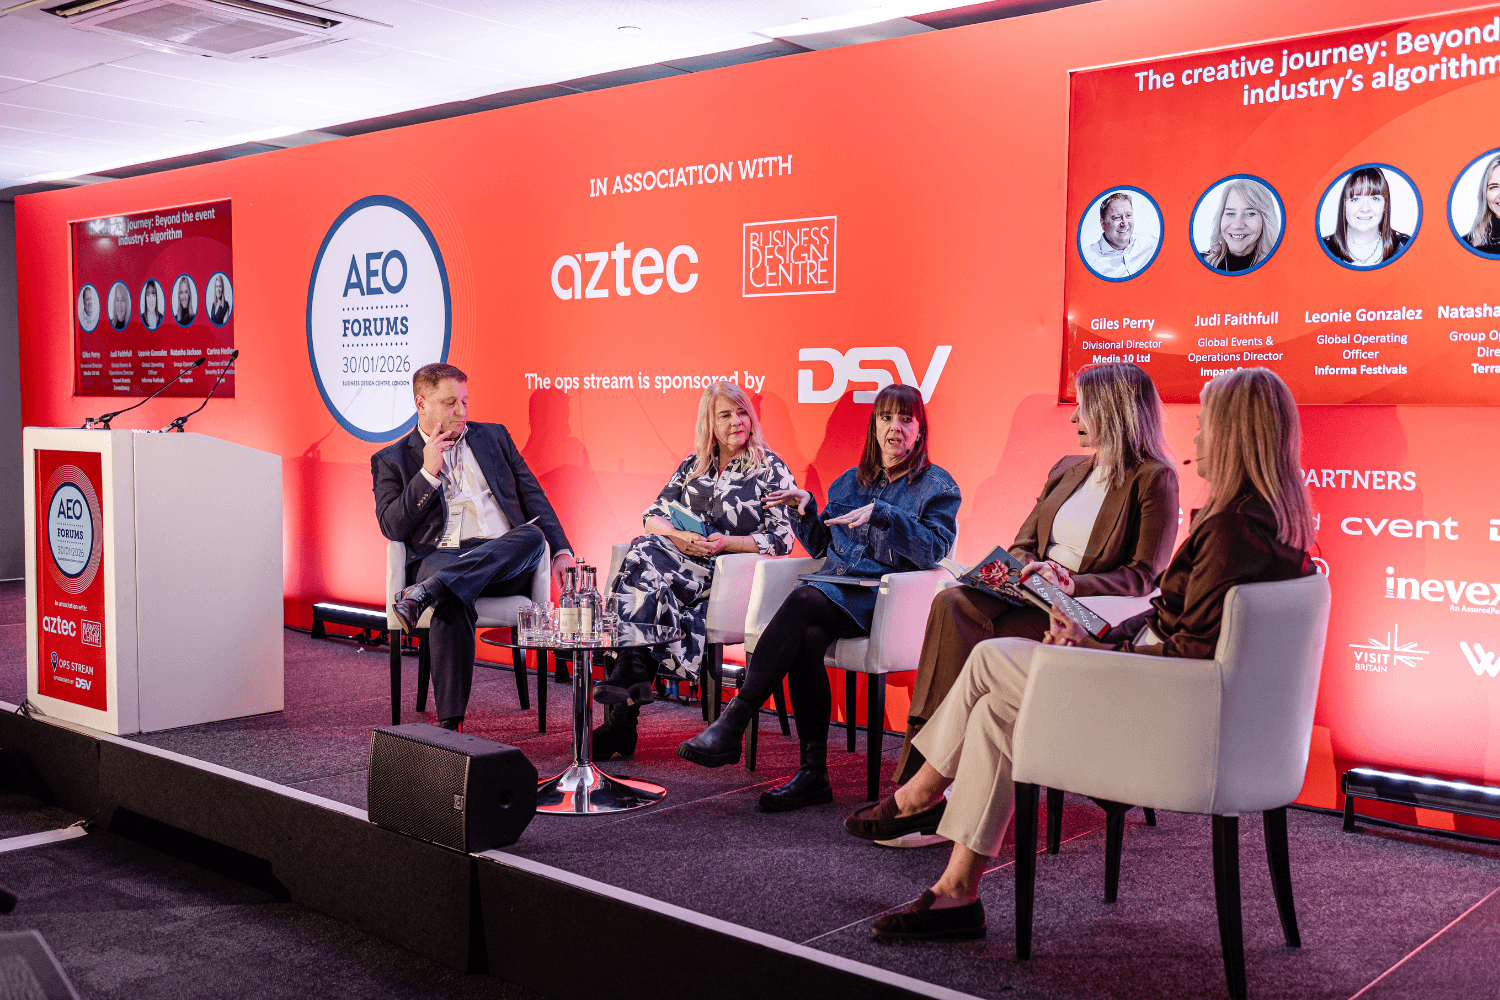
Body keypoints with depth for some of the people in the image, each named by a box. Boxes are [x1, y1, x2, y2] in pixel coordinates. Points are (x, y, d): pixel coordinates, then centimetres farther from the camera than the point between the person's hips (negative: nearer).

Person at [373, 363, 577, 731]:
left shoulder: (494, 437, 23)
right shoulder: (391, 460, 15)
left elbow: (533, 497, 20)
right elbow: (392, 527, 2)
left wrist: (561, 551, 7)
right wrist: (429, 471, -4)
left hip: (506, 562, 3)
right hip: (440, 558, -3)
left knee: (532, 536, -34)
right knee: (453, 602, -39)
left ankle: (424, 593, -43)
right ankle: (449, 723, -40)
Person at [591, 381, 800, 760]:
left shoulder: (771, 469, 6)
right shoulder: (693, 465, 20)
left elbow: (782, 539, -2)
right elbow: (653, 515, 14)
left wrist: (726, 542, -14)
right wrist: (678, 536, -9)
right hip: (682, 558, 5)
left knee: (645, 562, -30)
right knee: (645, 546, -31)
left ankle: (626, 674, -32)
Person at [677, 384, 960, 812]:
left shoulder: (938, 487, 9)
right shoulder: (850, 481, 24)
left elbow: (935, 548, -8)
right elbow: (820, 545, 25)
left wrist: (881, 515, -19)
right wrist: (805, 510, 6)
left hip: (882, 597, -4)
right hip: (833, 590, 5)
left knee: (802, 601, -33)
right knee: (808, 638, -32)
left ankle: (732, 723, -34)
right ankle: (813, 773, -27)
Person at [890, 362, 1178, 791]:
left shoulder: (1155, 479, -3)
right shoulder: (1066, 469, 20)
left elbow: (1144, 577, -9)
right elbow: (1024, 541, 21)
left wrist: (1073, 583, -24)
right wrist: (1022, 570, -4)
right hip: (1031, 595, 7)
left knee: (971, 644, -30)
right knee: (950, 603, -25)